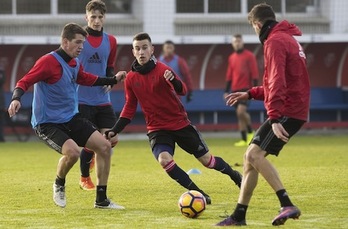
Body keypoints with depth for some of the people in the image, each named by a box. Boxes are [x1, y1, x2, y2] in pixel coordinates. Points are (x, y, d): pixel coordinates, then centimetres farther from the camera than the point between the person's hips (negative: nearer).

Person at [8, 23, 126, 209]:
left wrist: (113, 80, 32)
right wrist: (16, 99, -42)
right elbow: (25, 82, -23)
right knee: (72, 151, -32)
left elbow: (85, 79, 31)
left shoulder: (75, 64, 8)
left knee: (104, 146, -2)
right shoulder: (48, 61, -18)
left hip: (71, 119, 8)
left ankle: (101, 200, 10)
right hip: (47, 123, -8)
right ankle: (59, 185, 2)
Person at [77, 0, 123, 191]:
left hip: (103, 100, 4)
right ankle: (84, 178, 19)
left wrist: (110, 80, 0)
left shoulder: (110, 41, 7)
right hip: (82, 100, -4)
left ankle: (94, 158, 29)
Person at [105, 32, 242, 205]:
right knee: (164, 160, -26)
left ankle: (234, 176, 35)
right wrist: (114, 131, 0)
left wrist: (173, 80, -44)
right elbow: (129, 108, 9)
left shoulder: (162, 69, -11)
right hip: (157, 129, 2)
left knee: (207, 160, 4)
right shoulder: (131, 79, -2)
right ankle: (198, 193, -14)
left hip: (181, 124, -2)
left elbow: (182, 91, -22)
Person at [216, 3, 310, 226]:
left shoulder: (275, 42, -12)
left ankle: (287, 205, -26)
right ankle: (239, 215, 13)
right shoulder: (288, 39, 21)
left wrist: (275, 118, -30)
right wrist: (250, 94, 26)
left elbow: (277, 82, -24)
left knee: (255, 154, -20)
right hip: (296, 109, 10)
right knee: (251, 157, 10)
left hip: (287, 111, -10)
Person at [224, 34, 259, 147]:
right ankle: (244, 140, 8)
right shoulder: (231, 58, 14)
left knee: (241, 111, -21)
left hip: (246, 89, -6)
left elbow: (254, 74, -5)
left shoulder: (249, 56, -2)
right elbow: (229, 75, 18)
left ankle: (250, 133, -1)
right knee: (239, 114, 4)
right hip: (235, 89, 6)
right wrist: (226, 91, 14)